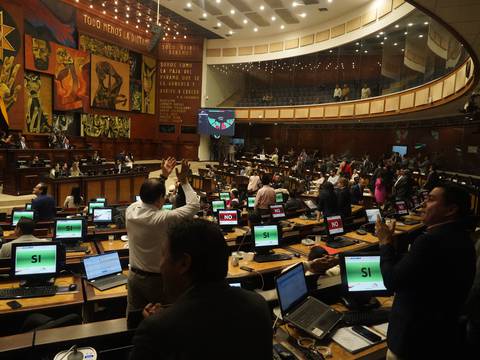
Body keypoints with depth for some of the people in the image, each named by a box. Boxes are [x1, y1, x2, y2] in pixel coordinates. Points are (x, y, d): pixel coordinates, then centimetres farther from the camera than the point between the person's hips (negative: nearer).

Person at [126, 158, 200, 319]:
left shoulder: (131, 211, -10)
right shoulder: (163, 219, -27)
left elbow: (147, 197, 11)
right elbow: (194, 205, -15)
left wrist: (163, 177, 13)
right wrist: (184, 181, -6)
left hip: (134, 275, 6)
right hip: (157, 279, -5)